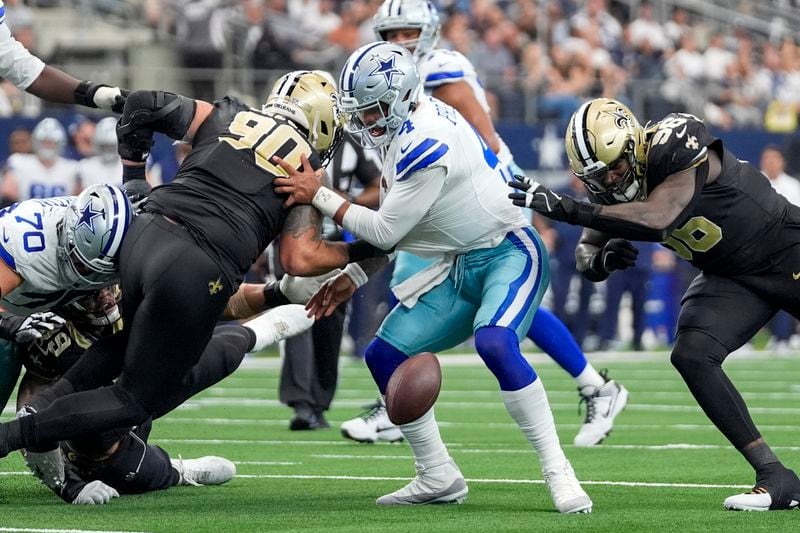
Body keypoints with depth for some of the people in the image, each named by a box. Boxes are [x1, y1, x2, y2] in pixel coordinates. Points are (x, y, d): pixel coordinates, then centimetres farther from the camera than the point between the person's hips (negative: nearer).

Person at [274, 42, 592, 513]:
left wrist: (319, 196, -11)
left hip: (509, 254, -10)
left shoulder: (426, 143, -24)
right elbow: (394, 229, 15)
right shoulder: (405, 128, 5)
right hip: (462, 266, 10)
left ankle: (558, 471, -29)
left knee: (495, 345, -36)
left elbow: (386, 231, -18)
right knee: (385, 356, 2)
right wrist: (353, 277, 13)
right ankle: (439, 478, 13)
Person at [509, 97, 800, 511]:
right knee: (691, 356, -15)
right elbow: (587, 255, 0)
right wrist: (601, 259, -26)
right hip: (731, 277, 6)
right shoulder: (611, 191, -7)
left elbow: (658, 218, -41)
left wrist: (567, 210, -44)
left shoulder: (677, 146, -29)